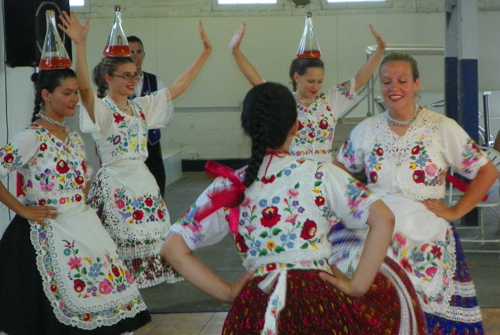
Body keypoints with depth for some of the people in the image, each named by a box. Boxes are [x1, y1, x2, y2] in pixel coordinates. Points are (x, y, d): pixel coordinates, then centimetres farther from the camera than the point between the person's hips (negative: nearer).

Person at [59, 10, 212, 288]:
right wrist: (80, 45, -40)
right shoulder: (100, 109, -7)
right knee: (119, 243, -4)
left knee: (149, 238, 9)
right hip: (115, 183, -7)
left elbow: (180, 86, 12)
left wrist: (206, 52, 8)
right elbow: (84, 87, -28)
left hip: (143, 180, 7)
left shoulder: (141, 106, 12)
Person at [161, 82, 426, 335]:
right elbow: (383, 219, -11)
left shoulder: (228, 188, 4)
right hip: (318, 300, -3)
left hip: (255, 311, 3)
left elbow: (173, 249, 3)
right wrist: (357, 286, -7)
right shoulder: (321, 175, -2)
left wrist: (228, 293, 4)